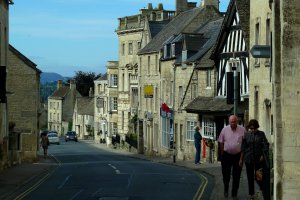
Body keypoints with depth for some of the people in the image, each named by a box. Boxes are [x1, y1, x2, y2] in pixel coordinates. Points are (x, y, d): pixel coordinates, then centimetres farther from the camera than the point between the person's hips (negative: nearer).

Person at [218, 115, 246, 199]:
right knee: (226, 174, 6)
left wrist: (242, 157, -7)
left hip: (238, 155, -1)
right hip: (227, 155, 1)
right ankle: (226, 190, 33)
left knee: (236, 177, 4)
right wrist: (222, 155, 3)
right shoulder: (225, 129, -4)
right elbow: (221, 142, 4)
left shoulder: (242, 130, -7)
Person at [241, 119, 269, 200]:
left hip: (259, 159, -1)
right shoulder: (247, 135, 3)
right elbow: (243, 148, 6)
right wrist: (241, 158, 4)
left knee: (257, 177, -1)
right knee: (250, 177, 4)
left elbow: (265, 145, -1)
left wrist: (263, 155, -12)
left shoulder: (261, 134, 0)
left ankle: (262, 188, 29)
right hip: (249, 159, 1)